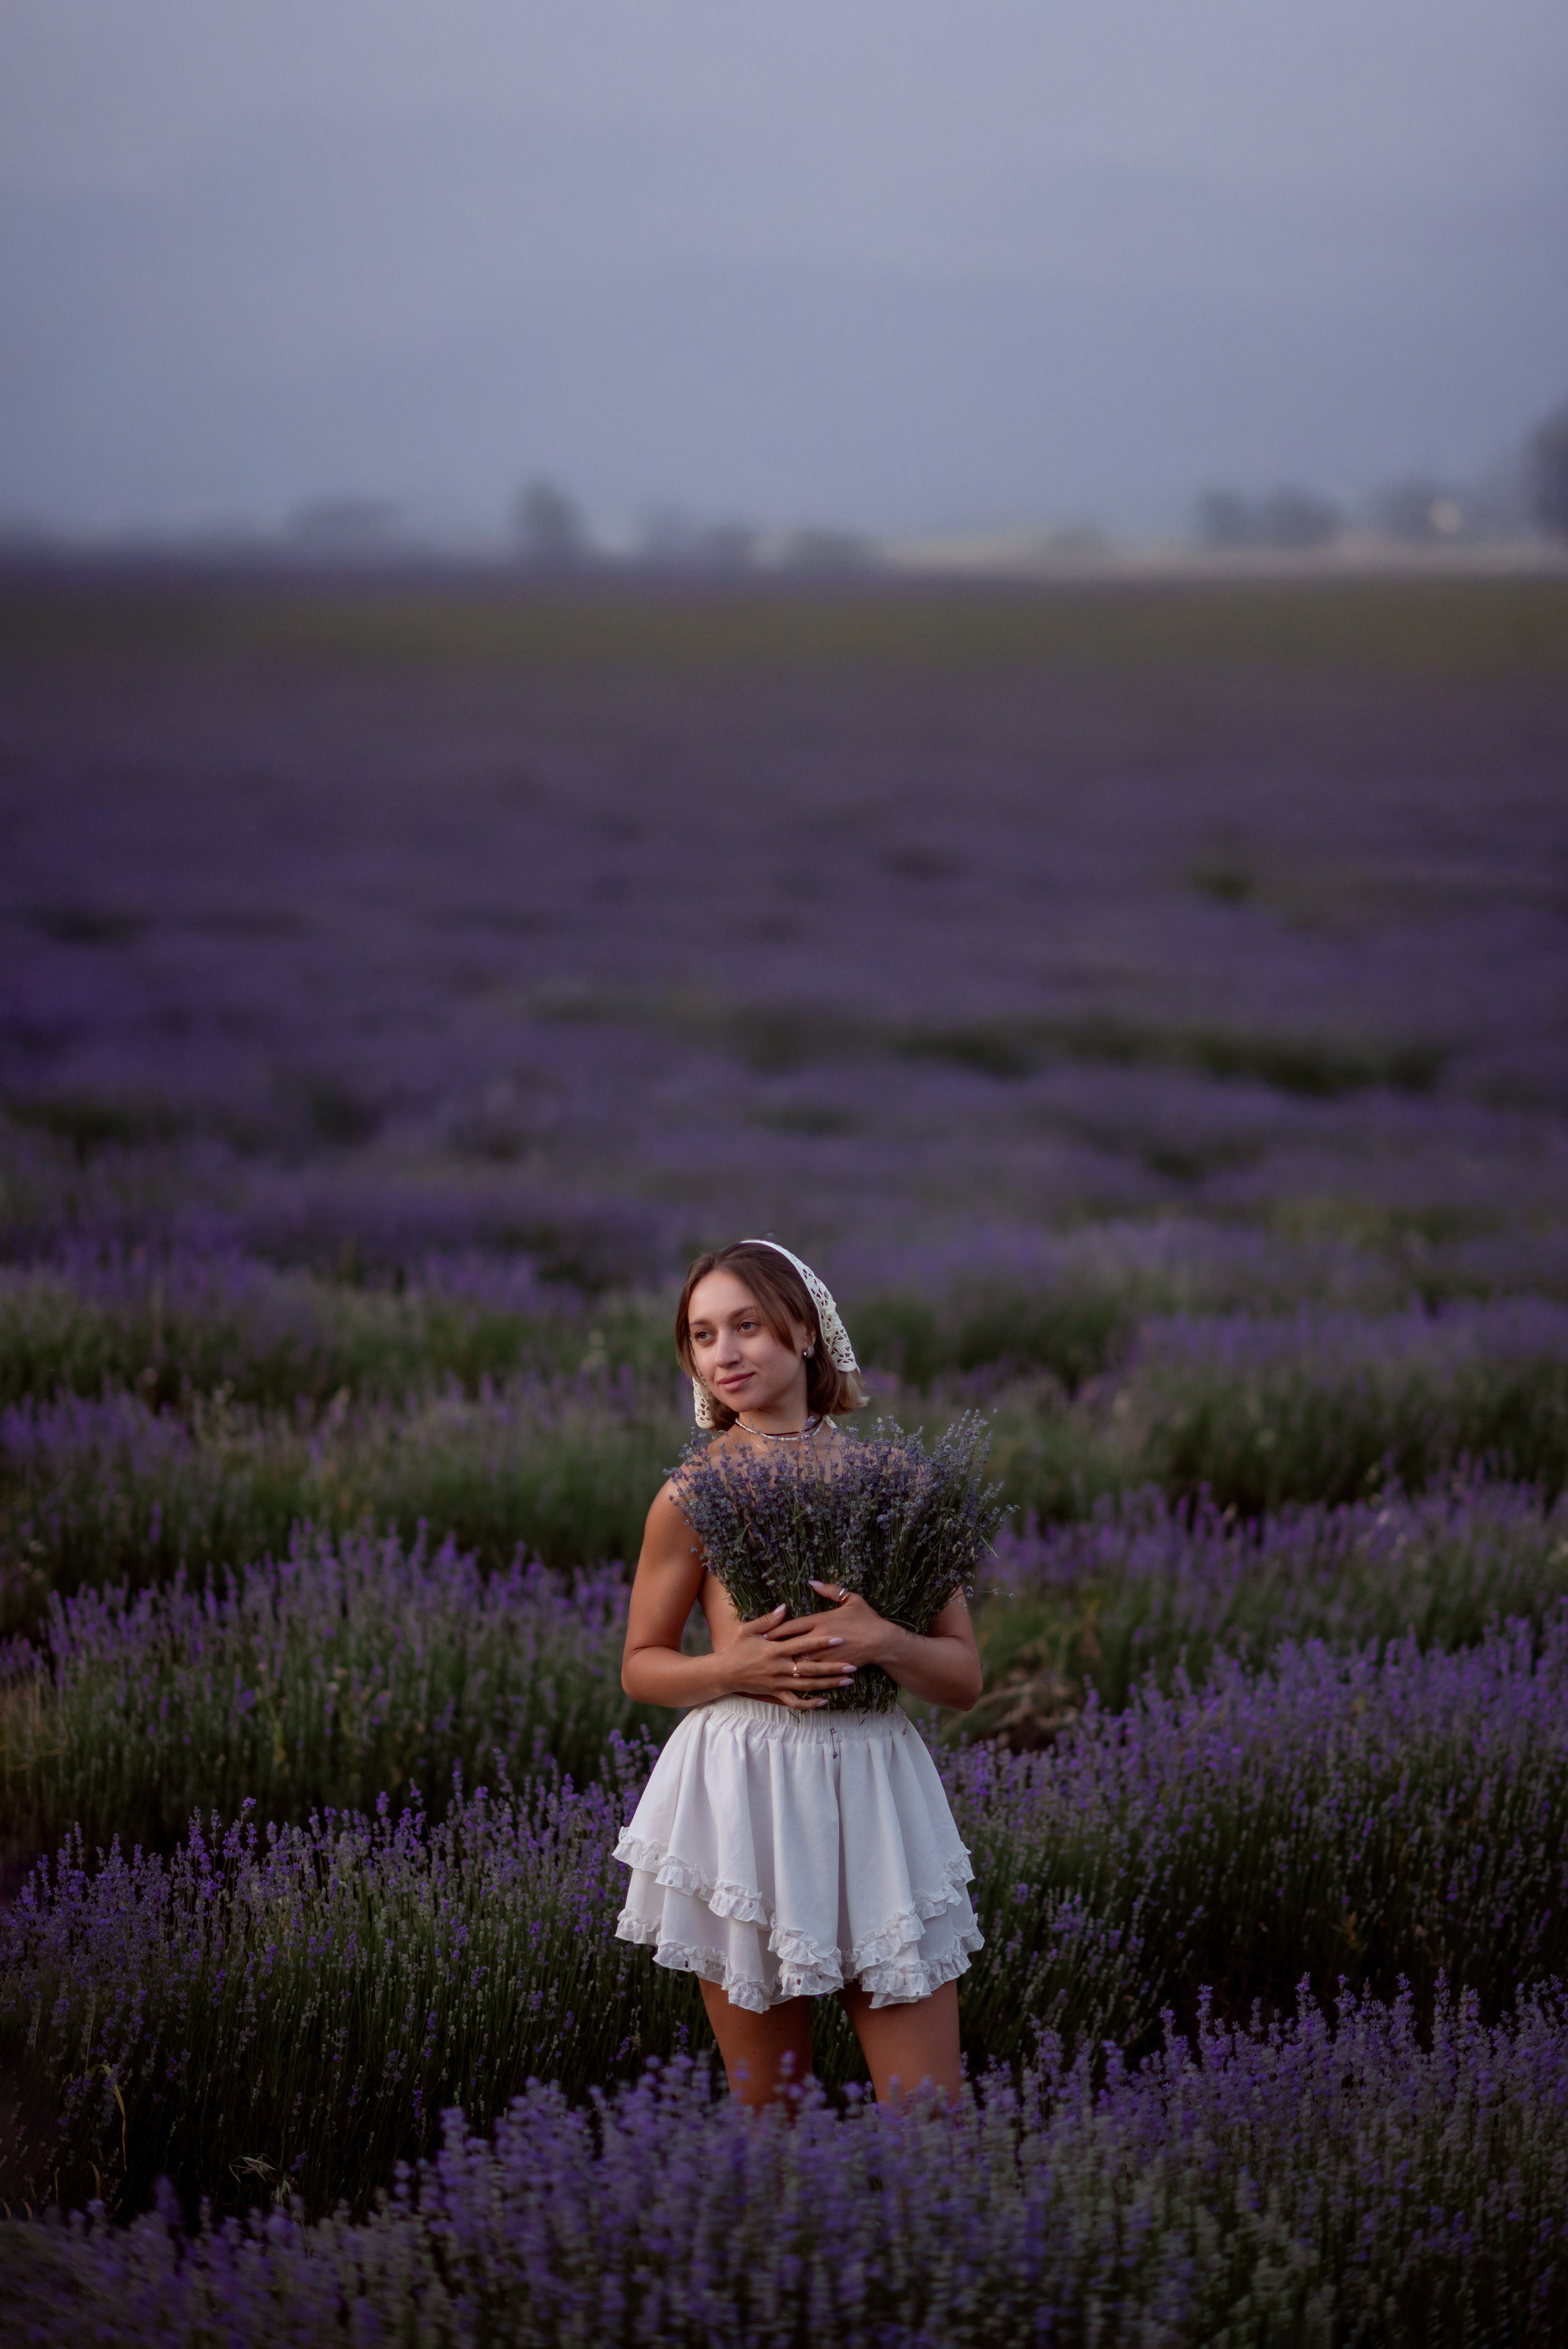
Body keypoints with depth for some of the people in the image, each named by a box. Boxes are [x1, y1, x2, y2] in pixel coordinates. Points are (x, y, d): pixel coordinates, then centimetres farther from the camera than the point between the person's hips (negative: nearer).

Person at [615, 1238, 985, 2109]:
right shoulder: (695, 1497, 0)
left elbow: (965, 1676, 4)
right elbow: (641, 1667, 7)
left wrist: (883, 1643, -16)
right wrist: (735, 1669, -12)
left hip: (873, 1795, 1)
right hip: (742, 1797, -1)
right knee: (766, 2112, 6)